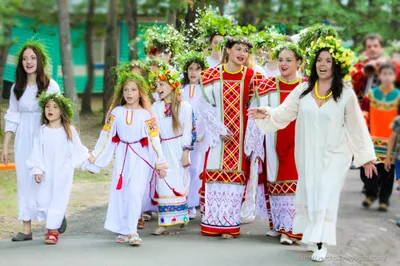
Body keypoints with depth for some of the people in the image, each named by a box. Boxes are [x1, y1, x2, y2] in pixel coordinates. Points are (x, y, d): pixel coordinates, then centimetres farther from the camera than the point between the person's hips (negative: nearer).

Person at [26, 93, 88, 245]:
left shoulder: (69, 130, -4)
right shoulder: (42, 131, -2)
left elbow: (78, 149, 7)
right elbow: (37, 152, -3)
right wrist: (36, 170, -9)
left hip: (63, 173, -2)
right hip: (46, 172, 2)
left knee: (58, 200, -2)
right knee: (43, 200, 3)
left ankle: (53, 230, 5)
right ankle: (59, 218, 27)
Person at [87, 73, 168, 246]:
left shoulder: (146, 115, -3)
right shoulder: (116, 112, 2)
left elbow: (154, 140, -1)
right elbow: (105, 136, 6)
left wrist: (160, 164, -1)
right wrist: (94, 160, 7)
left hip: (140, 157, -3)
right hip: (122, 156, 3)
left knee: (134, 191, -12)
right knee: (120, 192, 3)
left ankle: (132, 231, -6)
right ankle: (123, 231, 13)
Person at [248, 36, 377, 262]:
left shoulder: (346, 95, -6)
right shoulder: (303, 90, 1)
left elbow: (357, 127, -2)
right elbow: (283, 113, -2)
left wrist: (367, 157, 1)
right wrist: (266, 114, -23)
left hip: (334, 156, -3)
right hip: (308, 155, 3)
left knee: (326, 195, -9)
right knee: (310, 194, 10)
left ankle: (321, 243, -5)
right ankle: (312, 237, 24)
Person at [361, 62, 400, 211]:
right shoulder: (371, 94, 4)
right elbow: (363, 115, 6)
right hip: (372, 139, 1)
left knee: (387, 171, 2)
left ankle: (384, 200, 14)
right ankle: (371, 193, 18)